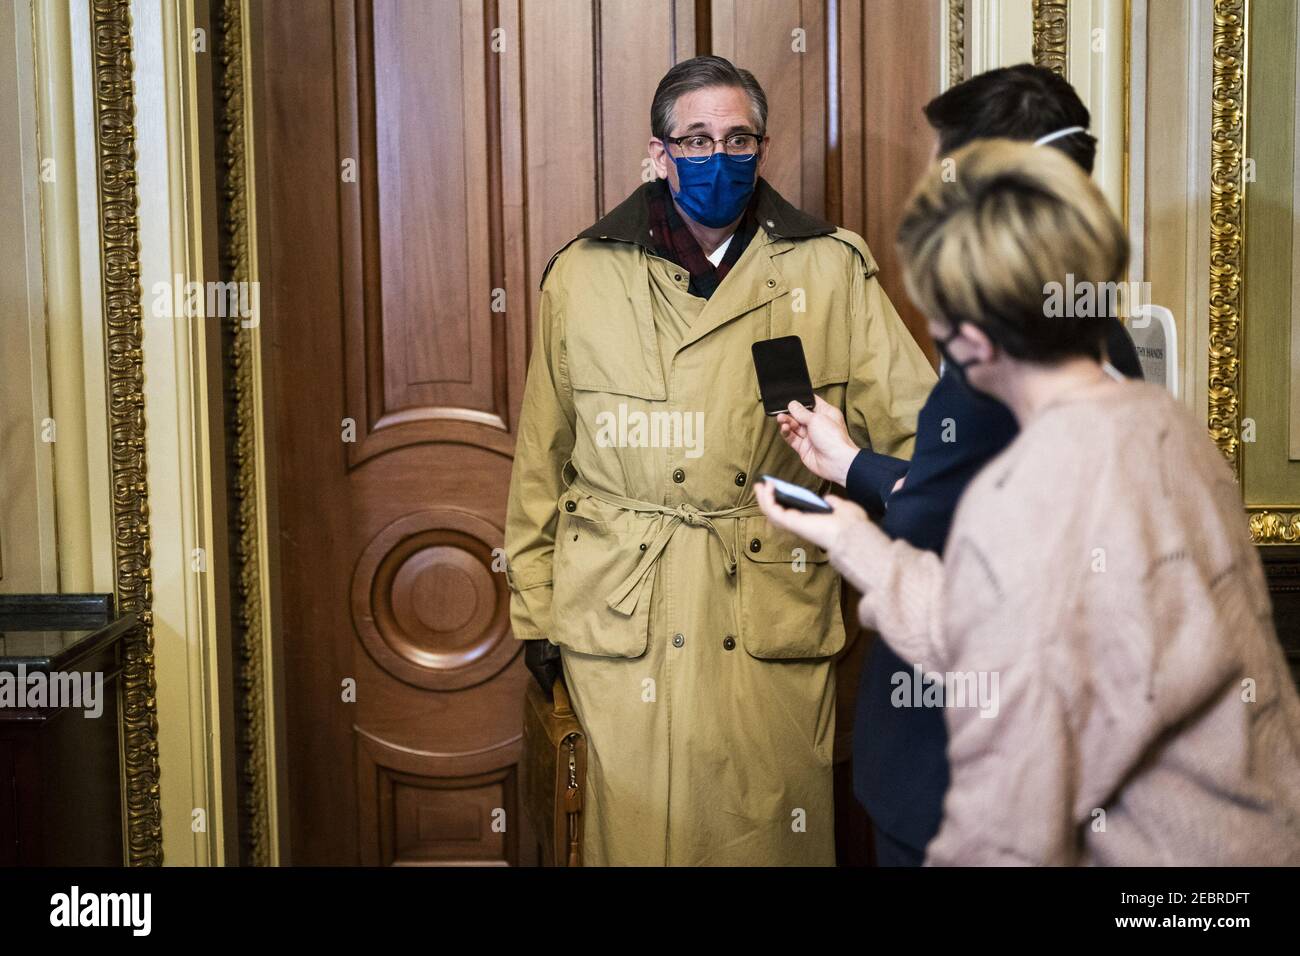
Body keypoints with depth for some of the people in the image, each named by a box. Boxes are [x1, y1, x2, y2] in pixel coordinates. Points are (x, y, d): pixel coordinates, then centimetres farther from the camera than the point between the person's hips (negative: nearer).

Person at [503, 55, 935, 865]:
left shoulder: (831, 272, 4)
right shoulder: (584, 275, 6)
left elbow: (914, 424, 0)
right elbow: (543, 455, 10)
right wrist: (536, 608, 10)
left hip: (775, 614, 0)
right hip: (625, 616, 0)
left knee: (776, 830, 6)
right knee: (639, 829, 6)